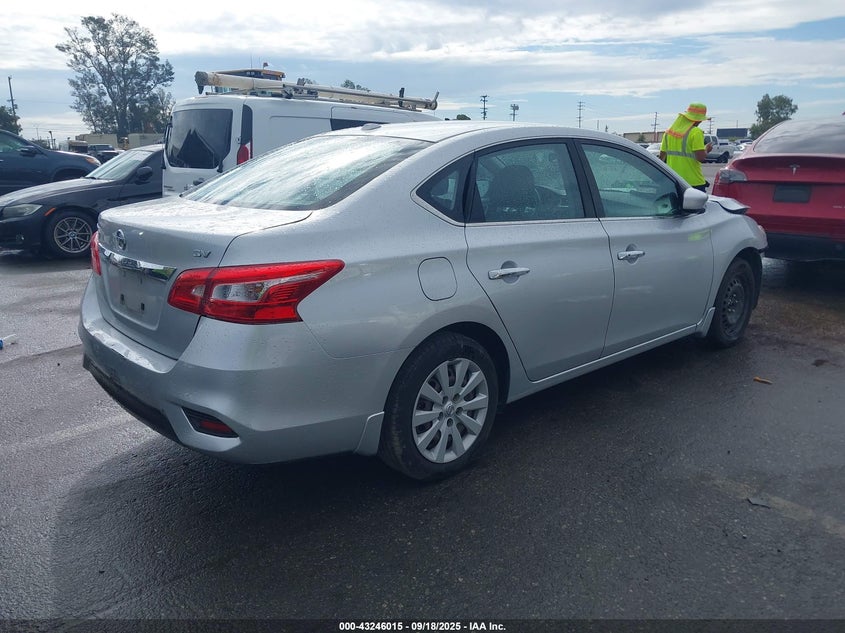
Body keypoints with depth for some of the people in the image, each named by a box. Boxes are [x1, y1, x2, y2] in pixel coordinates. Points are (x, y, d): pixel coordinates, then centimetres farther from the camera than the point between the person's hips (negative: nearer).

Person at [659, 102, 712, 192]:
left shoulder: (669, 131, 8)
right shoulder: (696, 132, -12)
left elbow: (662, 157, 12)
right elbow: (701, 157, -17)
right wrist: (706, 149, 3)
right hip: (693, 182, -6)